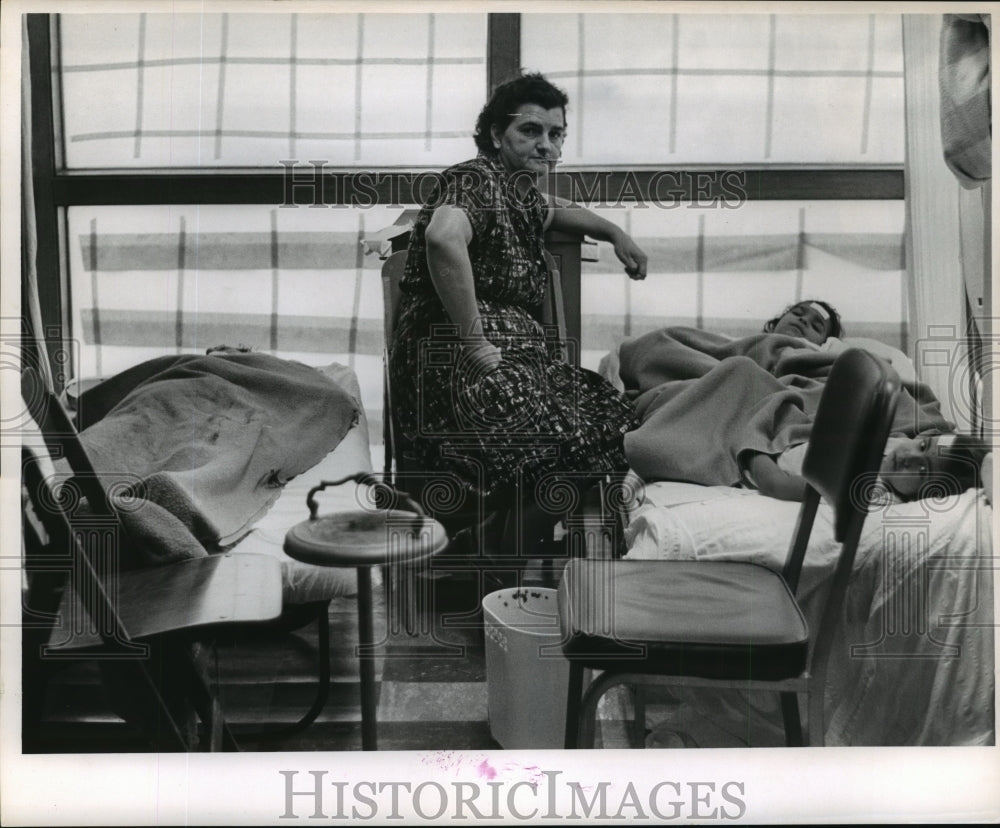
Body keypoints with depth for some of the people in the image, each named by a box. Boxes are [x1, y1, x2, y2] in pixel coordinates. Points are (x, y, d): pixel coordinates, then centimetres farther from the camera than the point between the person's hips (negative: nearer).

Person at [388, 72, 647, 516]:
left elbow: (553, 211, 49)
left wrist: (614, 233, 39)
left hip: (518, 357, 10)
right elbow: (444, 236, -31)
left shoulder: (520, 191, 23)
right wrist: (476, 346, -28)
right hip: (450, 359, -10)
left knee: (612, 410, -7)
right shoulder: (478, 180, -7)